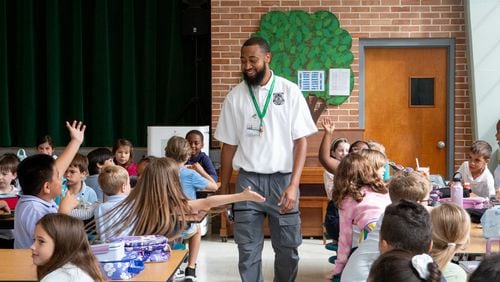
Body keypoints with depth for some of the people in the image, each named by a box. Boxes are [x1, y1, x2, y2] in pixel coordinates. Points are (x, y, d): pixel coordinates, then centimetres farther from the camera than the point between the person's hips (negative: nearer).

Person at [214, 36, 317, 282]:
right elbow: (229, 145, 8)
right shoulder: (235, 96, 3)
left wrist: (293, 185, -13)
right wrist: (223, 189, 8)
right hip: (248, 179, 1)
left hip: (282, 179, -1)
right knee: (248, 250, 3)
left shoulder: (290, 91, -2)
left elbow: (301, 141, -4)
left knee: (287, 248, 7)